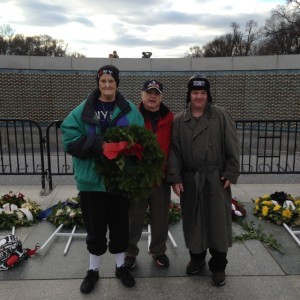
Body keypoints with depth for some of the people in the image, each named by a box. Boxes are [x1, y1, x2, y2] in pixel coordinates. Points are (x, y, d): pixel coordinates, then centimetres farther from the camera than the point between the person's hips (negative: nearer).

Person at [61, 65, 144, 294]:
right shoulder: (83, 110, -2)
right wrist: (99, 145, -22)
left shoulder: (130, 110, 1)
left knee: (120, 225, 15)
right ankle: (93, 270, 34)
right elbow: (70, 139, -10)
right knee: (95, 227, 13)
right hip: (92, 178, 0)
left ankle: (121, 266, 37)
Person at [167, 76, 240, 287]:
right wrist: (175, 178, -5)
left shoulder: (221, 116, -1)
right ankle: (197, 258, 33)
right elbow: (174, 151, 1)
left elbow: (232, 146, -2)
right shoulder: (179, 121, 4)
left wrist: (231, 173, -7)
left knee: (218, 221, 6)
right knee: (193, 220, 13)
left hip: (216, 178, -2)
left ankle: (218, 265, 23)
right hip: (190, 180, 2)